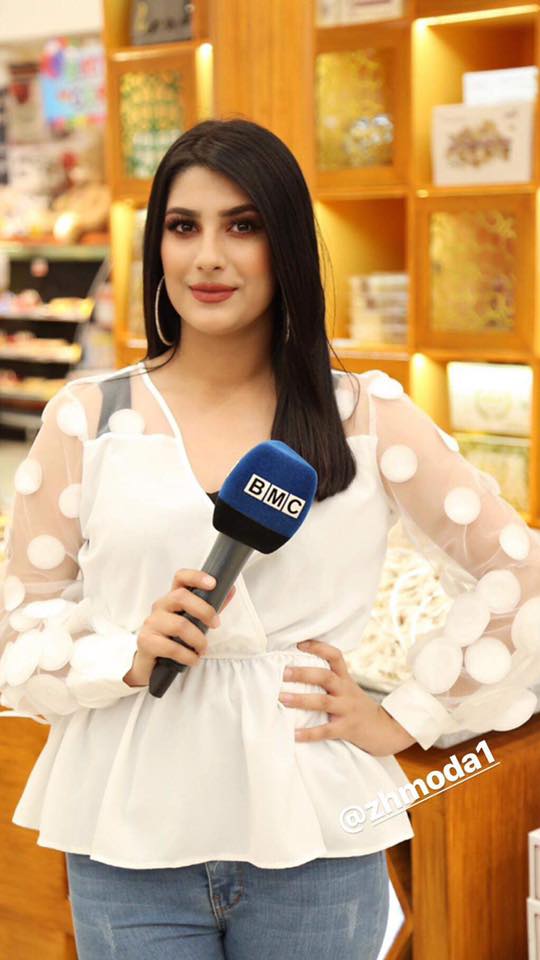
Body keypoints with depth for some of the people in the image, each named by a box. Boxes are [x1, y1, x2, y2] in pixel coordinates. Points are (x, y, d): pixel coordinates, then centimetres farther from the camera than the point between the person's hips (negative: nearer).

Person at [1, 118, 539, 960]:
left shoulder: (367, 418, 1)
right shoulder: (86, 419, 2)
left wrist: (405, 719, 1)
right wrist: (126, 656, -15)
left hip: (312, 848, 0)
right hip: (131, 838, 0)